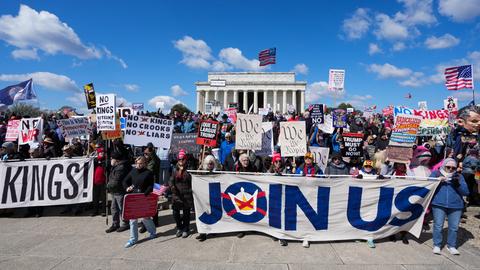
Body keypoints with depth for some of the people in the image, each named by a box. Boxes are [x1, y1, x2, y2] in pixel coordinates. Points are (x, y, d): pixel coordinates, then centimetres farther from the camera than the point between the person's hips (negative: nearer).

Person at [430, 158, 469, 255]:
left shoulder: (459, 176, 11)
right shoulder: (436, 173, 6)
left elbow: (466, 192, 5)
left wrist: (458, 184, -13)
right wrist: (438, 180, -14)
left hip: (456, 206, 2)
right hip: (439, 205, -2)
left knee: (454, 227, 6)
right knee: (438, 226, 0)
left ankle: (451, 246, 23)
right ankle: (437, 245, 13)